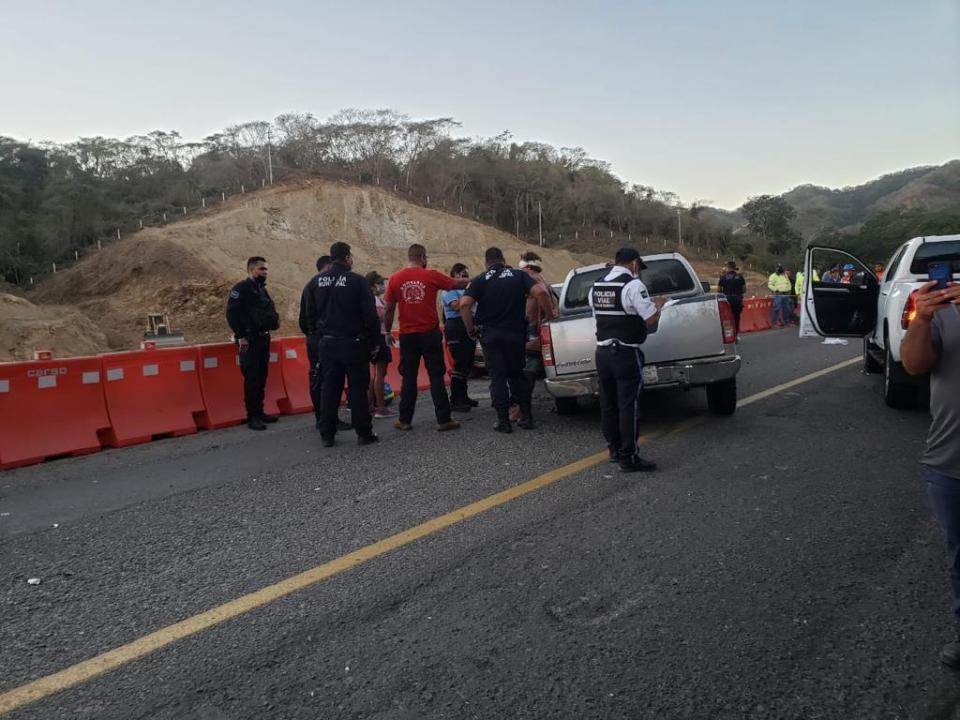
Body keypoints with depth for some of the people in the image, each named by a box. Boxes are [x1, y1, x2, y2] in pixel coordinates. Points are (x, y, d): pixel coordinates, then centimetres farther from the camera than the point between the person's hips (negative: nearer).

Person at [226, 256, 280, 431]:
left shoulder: (262, 289, 17)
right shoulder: (241, 289, -9)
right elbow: (232, 314, -15)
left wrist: (274, 318, 5)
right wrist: (241, 337, -19)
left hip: (264, 338, 8)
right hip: (249, 340, -8)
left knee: (262, 377, 11)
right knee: (251, 378, -5)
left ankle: (259, 412, 20)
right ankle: (252, 416, 0)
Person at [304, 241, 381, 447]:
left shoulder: (317, 281, 5)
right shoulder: (356, 280, -10)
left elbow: (310, 314, 10)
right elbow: (370, 314, -11)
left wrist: (319, 336, 17)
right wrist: (375, 342, -5)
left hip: (327, 343, 5)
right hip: (353, 343, -4)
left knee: (329, 388, 9)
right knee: (358, 388, 2)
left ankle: (327, 435, 13)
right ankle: (364, 433, 6)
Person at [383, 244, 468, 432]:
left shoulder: (395, 279, 0)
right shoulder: (432, 276, -5)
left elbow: (388, 310, 3)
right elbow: (456, 284, 7)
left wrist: (387, 332, 15)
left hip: (407, 335, 2)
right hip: (430, 333, -2)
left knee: (408, 378, 10)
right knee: (436, 377, 3)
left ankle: (405, 420, 15)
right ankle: (443, 420, 5)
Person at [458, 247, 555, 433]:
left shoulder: (479, 280, 2)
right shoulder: (519, 276, 3)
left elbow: (464, 304, -13)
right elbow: (541, 292, -12)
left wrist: (471, 328, -3)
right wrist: (549, 315, -1)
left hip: (490, 335, -1)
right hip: (516, 333, 1)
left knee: (497, 377, 4)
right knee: (517, 374, 16)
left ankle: (503, 421, 3)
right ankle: (526, 417, 14)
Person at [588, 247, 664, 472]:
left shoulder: (596, 286, 9)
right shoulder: (633, 285, -12)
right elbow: (650, 319, -14)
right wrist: (658, 304, 5)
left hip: (602, 351, 7)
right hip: (626, 354, -7)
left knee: (608, 403, 13)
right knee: (628, 405, -3)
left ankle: (614, 449, 25)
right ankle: (628, 457, 0)